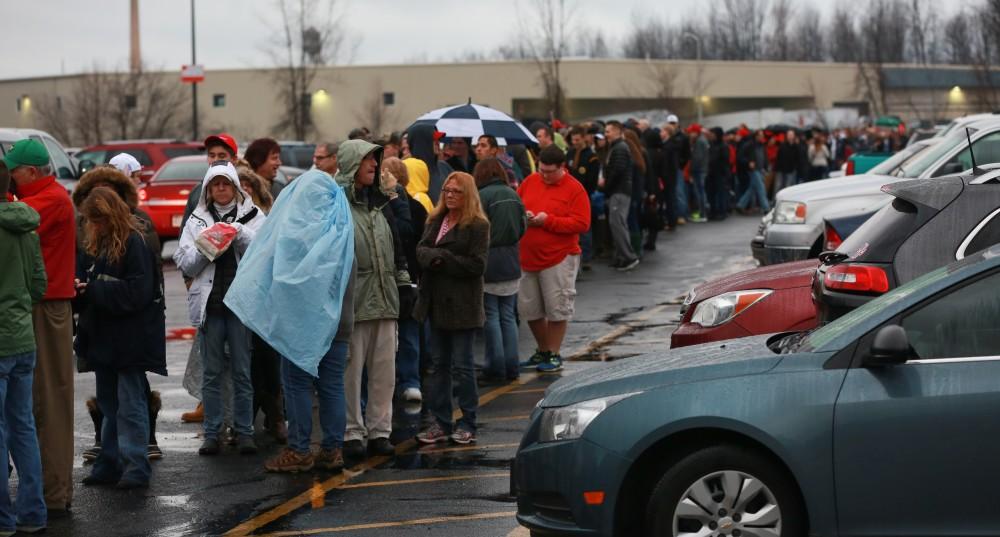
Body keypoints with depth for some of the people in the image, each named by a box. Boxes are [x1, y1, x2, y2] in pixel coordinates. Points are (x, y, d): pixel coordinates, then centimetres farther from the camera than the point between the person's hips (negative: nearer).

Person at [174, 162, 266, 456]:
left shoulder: (253, 215, 7)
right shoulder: (197, 219, 10)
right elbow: (185, 264, 4)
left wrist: (241, 235, -17)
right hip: (209, 303, 1)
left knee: (242, 371, 1)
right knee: (211, 373, 5)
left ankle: (244, 432, 8)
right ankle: (211, 433, 10)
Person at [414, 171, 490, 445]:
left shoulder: (477, 225, -8)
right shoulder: (435, 221, 13)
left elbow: (476, 265, -13)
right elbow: (421, 250, 5)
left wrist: (443, 259, -13)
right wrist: (434, 257, -17)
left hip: (463, 305, -6)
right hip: (437, 303, 7)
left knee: (462, 366, -1)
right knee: (438, 364, 9)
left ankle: (468, 424, 9)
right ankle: (441, 423, 15)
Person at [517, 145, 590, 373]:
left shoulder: (574, 189, -7)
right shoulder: (530, 181, 8)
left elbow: (582, 224, -13)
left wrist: (548, 221, -18)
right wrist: (523, 215, -8)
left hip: (559, 258, -5)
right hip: (527, 257, 5)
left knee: (556, 309, 0)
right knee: (528, 308, 11)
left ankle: (554, 355, 12)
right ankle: (543, 351, 26)